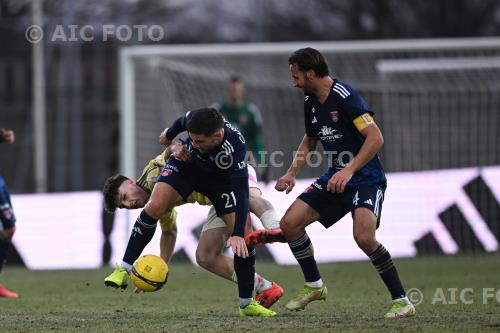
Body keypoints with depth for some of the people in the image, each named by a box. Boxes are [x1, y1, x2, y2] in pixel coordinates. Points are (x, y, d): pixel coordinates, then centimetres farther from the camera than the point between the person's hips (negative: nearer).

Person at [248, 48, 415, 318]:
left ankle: (401, 300, -16)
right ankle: (314, 285, 21)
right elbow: (310, 141, 24)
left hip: (366, 178, -9)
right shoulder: (310, 102, 7)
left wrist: (349, 170, -32)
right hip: (335, 177, 9)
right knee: (289, 223, 1)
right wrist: (292, 173, 11)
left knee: (363, 236, -30)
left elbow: (376, 138, -25)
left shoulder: (345, 97, -20)